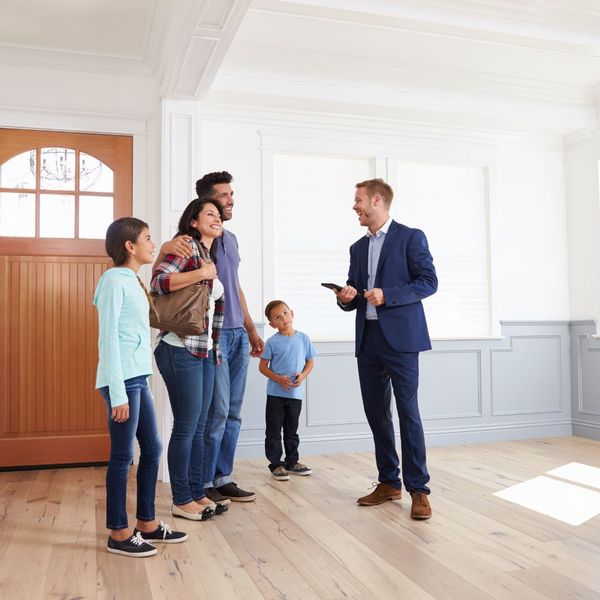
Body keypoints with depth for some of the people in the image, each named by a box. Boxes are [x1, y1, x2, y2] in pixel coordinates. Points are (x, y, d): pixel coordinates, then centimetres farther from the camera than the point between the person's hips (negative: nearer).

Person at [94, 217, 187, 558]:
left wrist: (139, 382, 14)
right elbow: (108, 338, -15)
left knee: (153, 449, 14)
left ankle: (147, 523, 26)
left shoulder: (133, 281, 15)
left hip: (139, 378, 9)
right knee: (123, 456, 0)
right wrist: (118, 393, -17)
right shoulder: (114, 280, -11)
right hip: (122, 380, -9)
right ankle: (119, 534, 14)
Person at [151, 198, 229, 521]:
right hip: (181, 350, -9)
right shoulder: (186, 246, -7)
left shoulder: (212, 256, 18)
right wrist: (202, 273, -19)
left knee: (199, 427, 13)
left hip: (204, 352, 9)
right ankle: (181, 500, 12)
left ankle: (197, 493, 24)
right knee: (186, 427, -1)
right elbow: (159, 280, -23)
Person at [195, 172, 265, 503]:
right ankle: (204, 483, 9)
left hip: (238, 335, 7)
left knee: (233, 413, 10)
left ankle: (223, 478, 20)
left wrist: (251, 330, 19)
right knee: (217, 410, -5)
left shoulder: (230, 238, 16)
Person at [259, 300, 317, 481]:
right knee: (274, 431, 4)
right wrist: (278, 379, -18)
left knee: (292, 431, 16)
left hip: (295, 393, 3)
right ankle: (276, 464, 14)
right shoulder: (272, 342, -7)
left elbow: (310, 362, 8)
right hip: (276, 393, -2)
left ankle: (292, 462, 28)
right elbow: (262, 366, -4)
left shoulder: (303, 338, 1)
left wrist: (302, 375, -11)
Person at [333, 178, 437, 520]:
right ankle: (389, 483, 21)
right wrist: (346, 297, -3)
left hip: (400, 337, -6)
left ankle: (418, 489, 4)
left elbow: (429, 281, -6)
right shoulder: (358, 248, 18)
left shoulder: (410, 237, 0)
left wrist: (388, 295, -16)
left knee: (408, 412, -6)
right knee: (376, 413, 9)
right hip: (368, 340, 7)